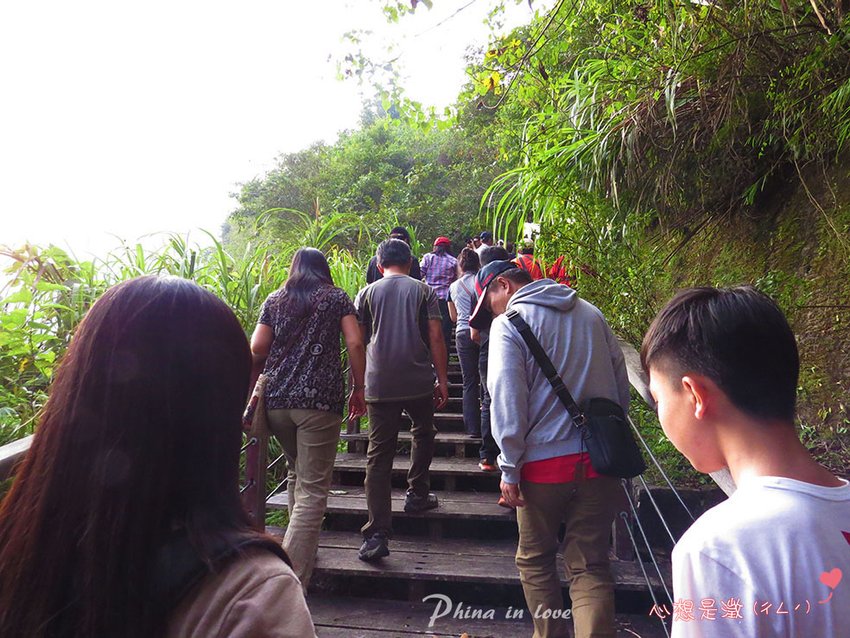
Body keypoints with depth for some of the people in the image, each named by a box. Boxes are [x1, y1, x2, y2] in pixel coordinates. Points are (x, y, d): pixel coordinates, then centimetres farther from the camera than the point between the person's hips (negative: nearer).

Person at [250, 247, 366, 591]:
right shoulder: (337, 297, 7)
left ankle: (302, 545, 36)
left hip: (276, 399, 4)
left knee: (296, 473, 24)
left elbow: (257, 349, 5)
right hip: (320, 399, -4)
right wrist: (359, 389, 4)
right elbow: (355, 344, -3)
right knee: (313, 489, -2)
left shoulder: (274, 300, 13)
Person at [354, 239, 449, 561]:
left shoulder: (367, 293, 7)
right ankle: (417, 494, 35)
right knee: (423, 433, 27)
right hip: (419, 382, 0)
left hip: (379, 386, 0)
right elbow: (435, 337, -2)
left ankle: (377, 535, -3)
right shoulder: (423, 291, 4)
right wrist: (442, 380, 4)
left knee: (378, 456, 1)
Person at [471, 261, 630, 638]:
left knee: (535, 560, 17)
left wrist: (509, 468, -8)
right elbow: (621, 383, 14)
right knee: (590, 566, 11)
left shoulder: (508, 324, -8)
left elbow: (506, 399, -14)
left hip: (543, 463, -4)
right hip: (599, 463, 5)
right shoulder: (590, 313, 9)